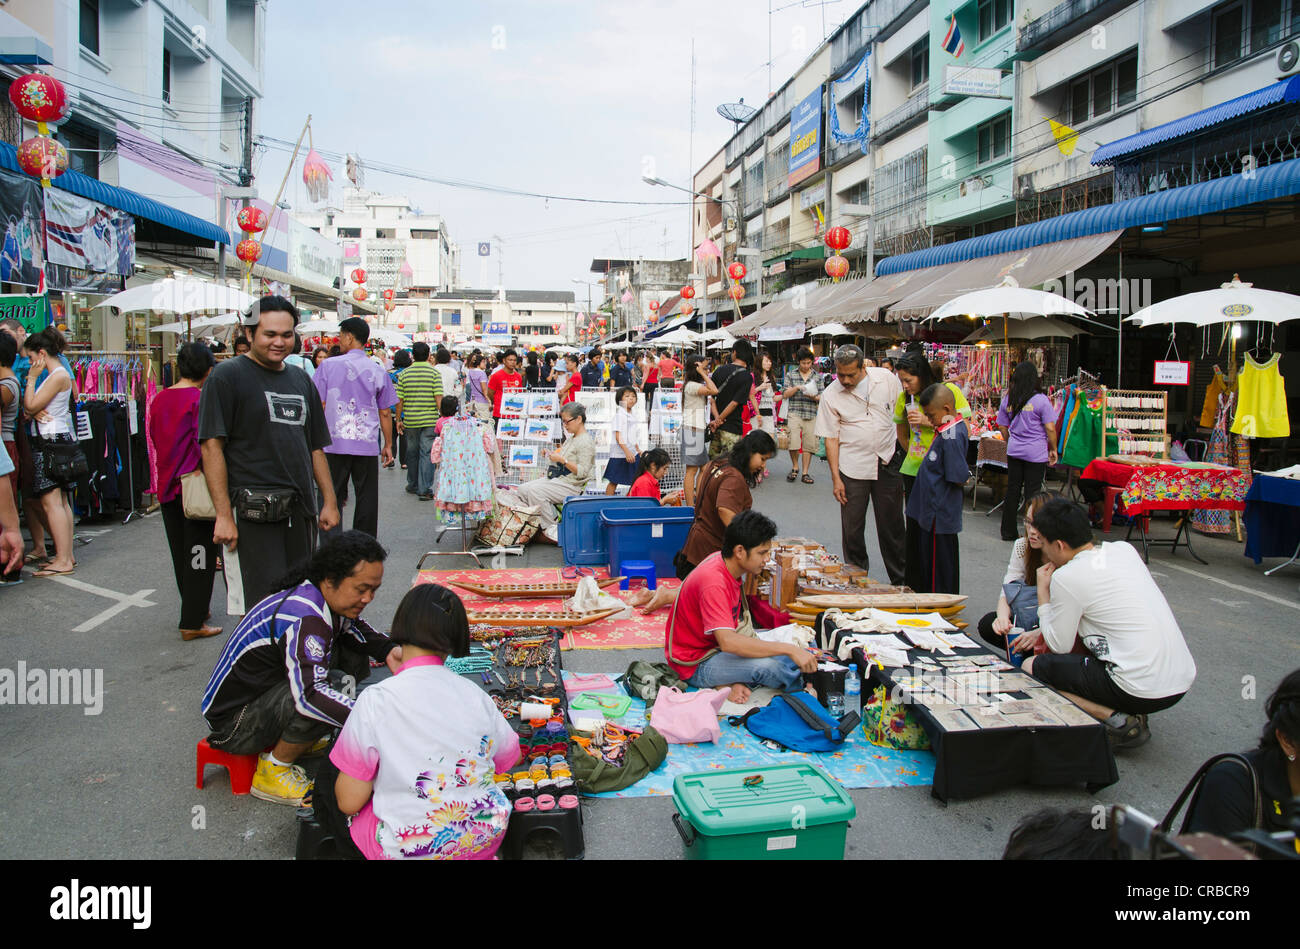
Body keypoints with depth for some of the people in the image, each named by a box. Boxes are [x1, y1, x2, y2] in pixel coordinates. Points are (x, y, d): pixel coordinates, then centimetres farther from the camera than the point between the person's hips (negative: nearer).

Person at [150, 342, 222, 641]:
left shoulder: (159, 399, 4)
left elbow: (154, 438, 13)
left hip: (167, 485, 7)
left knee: (180, 553, 17)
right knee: (199, 552, 0)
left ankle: (196, 608, 31)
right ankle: (192, 623, 2)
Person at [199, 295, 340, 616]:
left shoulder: (301, 380, 17)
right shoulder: (227, 376, -3)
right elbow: (212, 446, -9)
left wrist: (329, 501, 13)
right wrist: (224, 514, -16)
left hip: (300, 511, 6)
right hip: (251, 512, -6)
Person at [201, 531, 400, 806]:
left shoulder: (323, 596, -5)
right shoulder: (304, 617, -32)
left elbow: (354, 627, 16)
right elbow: (309, 695, -44)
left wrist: (388, 650, -4)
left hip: (267, 688, 9)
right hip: (232, 724, -9)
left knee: (354, 656, 0)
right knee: (337, 683, -31)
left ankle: (296, 737, 10)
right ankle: (273, 771, -11)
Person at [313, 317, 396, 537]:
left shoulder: (329, 366, -1)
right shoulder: (378, 371, 3)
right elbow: (385, 413, 6)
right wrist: (388, 445, 15)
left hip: (334, 444, -1)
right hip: (368, 445, 1)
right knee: (367, 500, 7)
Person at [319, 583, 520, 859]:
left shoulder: (375, 700, -14)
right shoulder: (473, 693, -3)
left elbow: (349, 802, -9)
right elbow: (510, 759, 11)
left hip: (409, 848, -3)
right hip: (486, 839, 3)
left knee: (328, 774, 17)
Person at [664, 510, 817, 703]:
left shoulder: (727, 562, -2)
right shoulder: (713, 582, -30)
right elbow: (728, 642, -40)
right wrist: (789, 649, -37)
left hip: (718, 646, 9)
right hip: (696, 664, -9)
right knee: (765, 665, -32)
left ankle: (726, 683, -6)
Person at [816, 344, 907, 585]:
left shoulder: (886, 379, -2)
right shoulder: (830, 395, -5)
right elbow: (831, 438, -3)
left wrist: (906, 453, 7)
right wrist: (836, 479, -6)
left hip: (888, 464, 1)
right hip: (853, 469, -1)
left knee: (892, 527, 7)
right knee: (852, 530, 3)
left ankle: (900, 580, 19)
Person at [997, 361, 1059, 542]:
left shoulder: (1008, 399, 1)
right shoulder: (1040, 400, -12)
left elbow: (1002, 426, 10)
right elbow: (1050, 428, -11)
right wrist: (1053, 449, 2)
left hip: (1014, 451, 4)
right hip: (1036, 454, -4)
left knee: (1012, 491, 11)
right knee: (1032, 493, 2)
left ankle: (1008, 531, 18)